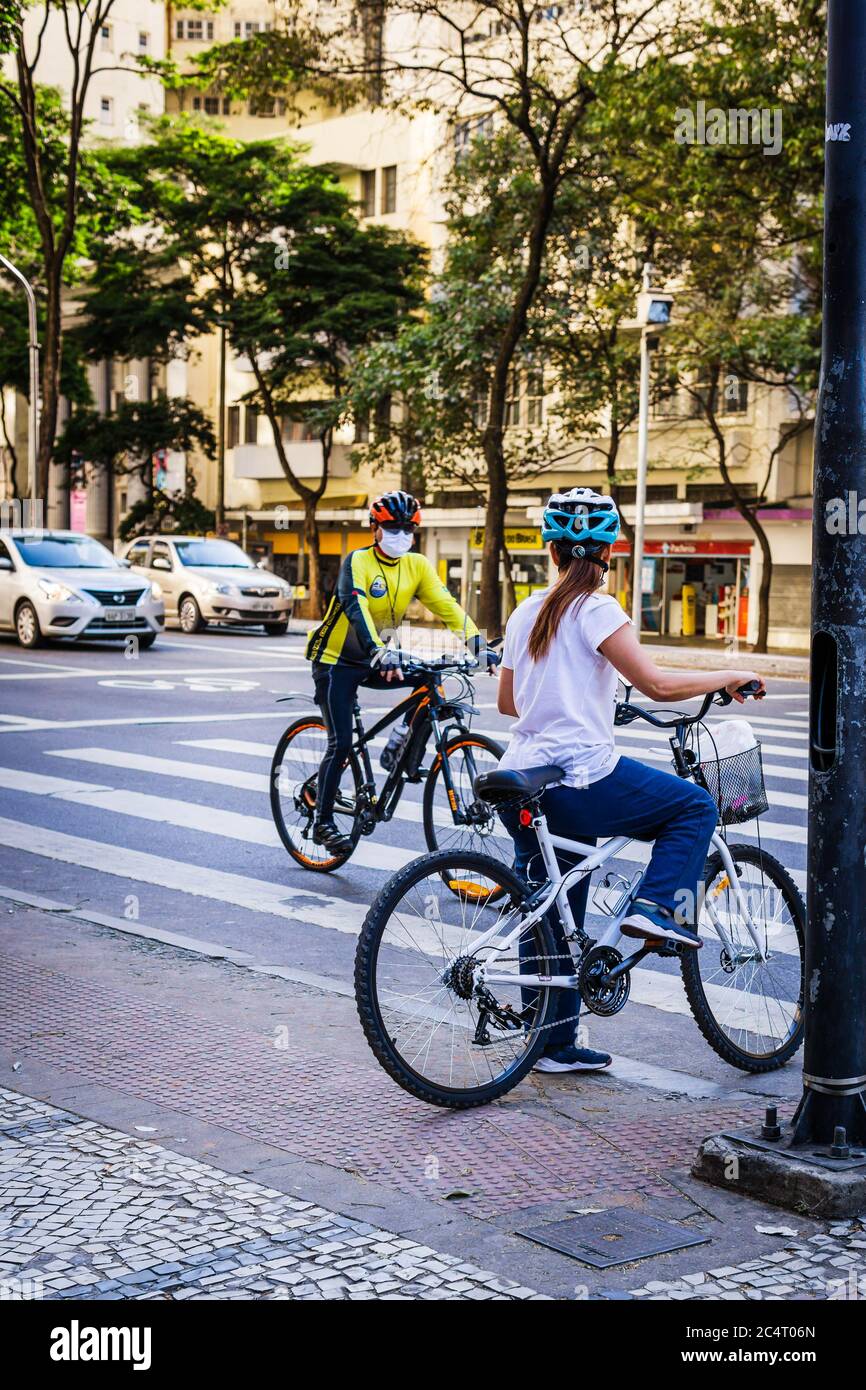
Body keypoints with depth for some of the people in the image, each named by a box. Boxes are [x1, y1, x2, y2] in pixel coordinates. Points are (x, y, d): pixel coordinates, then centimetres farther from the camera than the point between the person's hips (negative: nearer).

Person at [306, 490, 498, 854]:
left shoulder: (417, 565, -4)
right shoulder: (358, 561, -20)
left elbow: (446, 605, -13)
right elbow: (356, 608, -36)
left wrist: (477, 643, -29)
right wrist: (379, 651, -52)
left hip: (376, 659, 5)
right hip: (336, 661, -5)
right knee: (341, 743, -10)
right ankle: (323, 823, 2)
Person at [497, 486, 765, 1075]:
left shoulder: (527, 612, 12)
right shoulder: (597, 610, -9)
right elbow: (657, 684, -17)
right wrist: (729, 677, -3)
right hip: (582, 777, -7)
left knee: (553, 919, 15)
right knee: (696, 806, 13)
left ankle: (557, 1044, 20)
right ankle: (658, 907, -2)